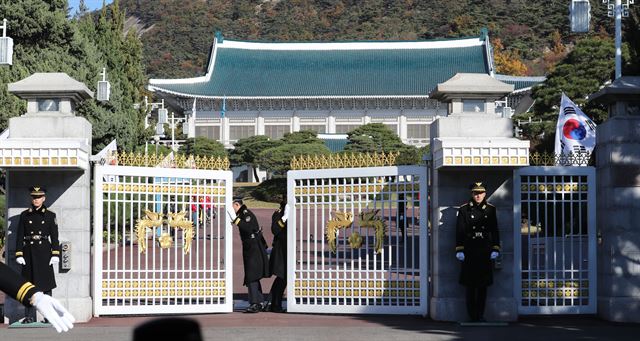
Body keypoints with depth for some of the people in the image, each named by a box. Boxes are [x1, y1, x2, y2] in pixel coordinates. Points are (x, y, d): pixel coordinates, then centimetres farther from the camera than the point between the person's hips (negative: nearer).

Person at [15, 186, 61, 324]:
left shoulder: (50, 215, 5)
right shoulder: (24, 215, 6)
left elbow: (54, 237, 2)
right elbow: (19, 236, 5)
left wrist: (55, 255, -6)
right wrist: (19, 254, -3)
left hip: (44, 252, -1)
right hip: (29, 253, 1)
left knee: (47, 284, -1)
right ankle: (30, 316, 7)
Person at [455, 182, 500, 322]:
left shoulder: (490, 209, 8)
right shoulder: (464, 209, 2)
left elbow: (495, 230, 9)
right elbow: (459, 231, 0)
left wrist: (495, 249, 1)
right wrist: (459, 250, -6)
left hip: (485, 251, 2)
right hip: (469, 252, -2)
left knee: (483, 285, 4)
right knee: (470, 285, 0)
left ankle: (480, 314, 11)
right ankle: (472, 314, 5)